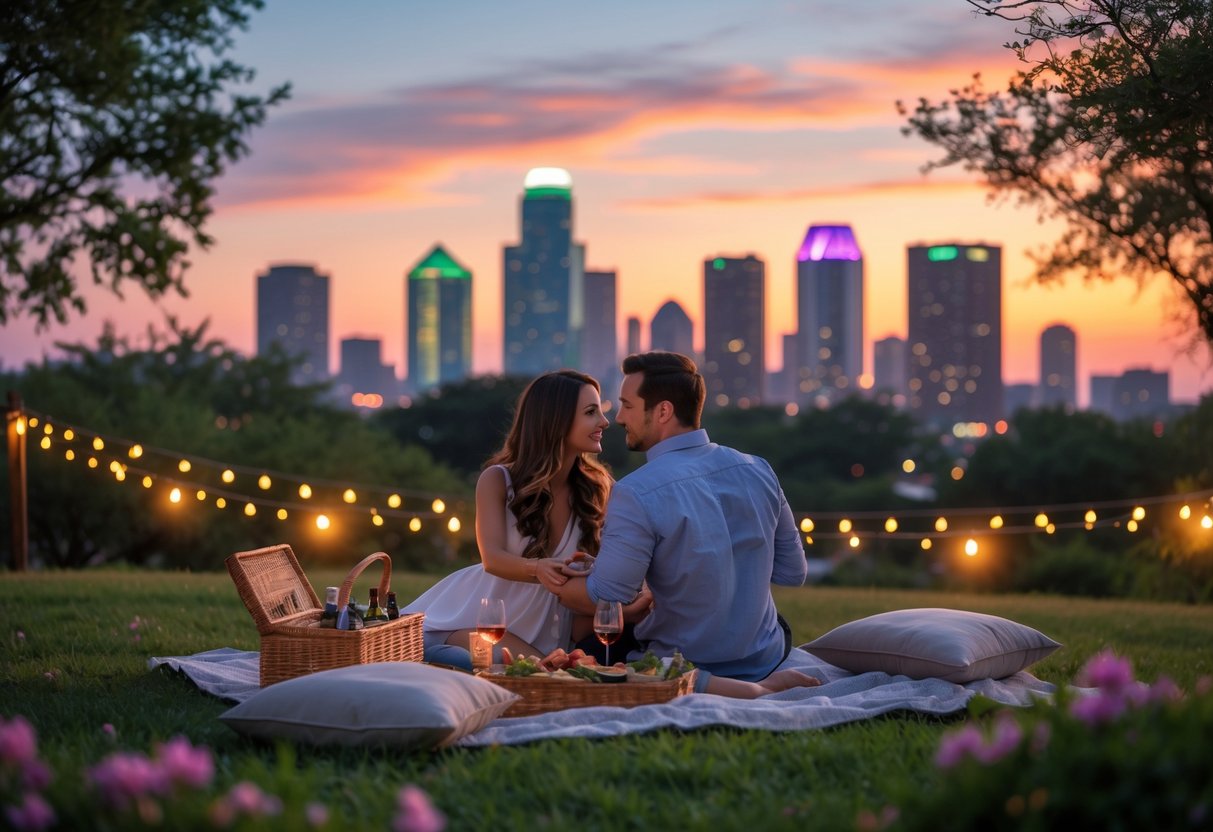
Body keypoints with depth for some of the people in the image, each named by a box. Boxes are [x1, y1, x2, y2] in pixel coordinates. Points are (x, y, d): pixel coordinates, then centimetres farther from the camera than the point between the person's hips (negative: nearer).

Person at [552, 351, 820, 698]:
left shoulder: (635, 494, -24)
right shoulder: (759, 472, -6)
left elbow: (604, 598, -21)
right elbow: (793, 572, 3)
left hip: (686, 670, -7)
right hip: (765, 658, 7)